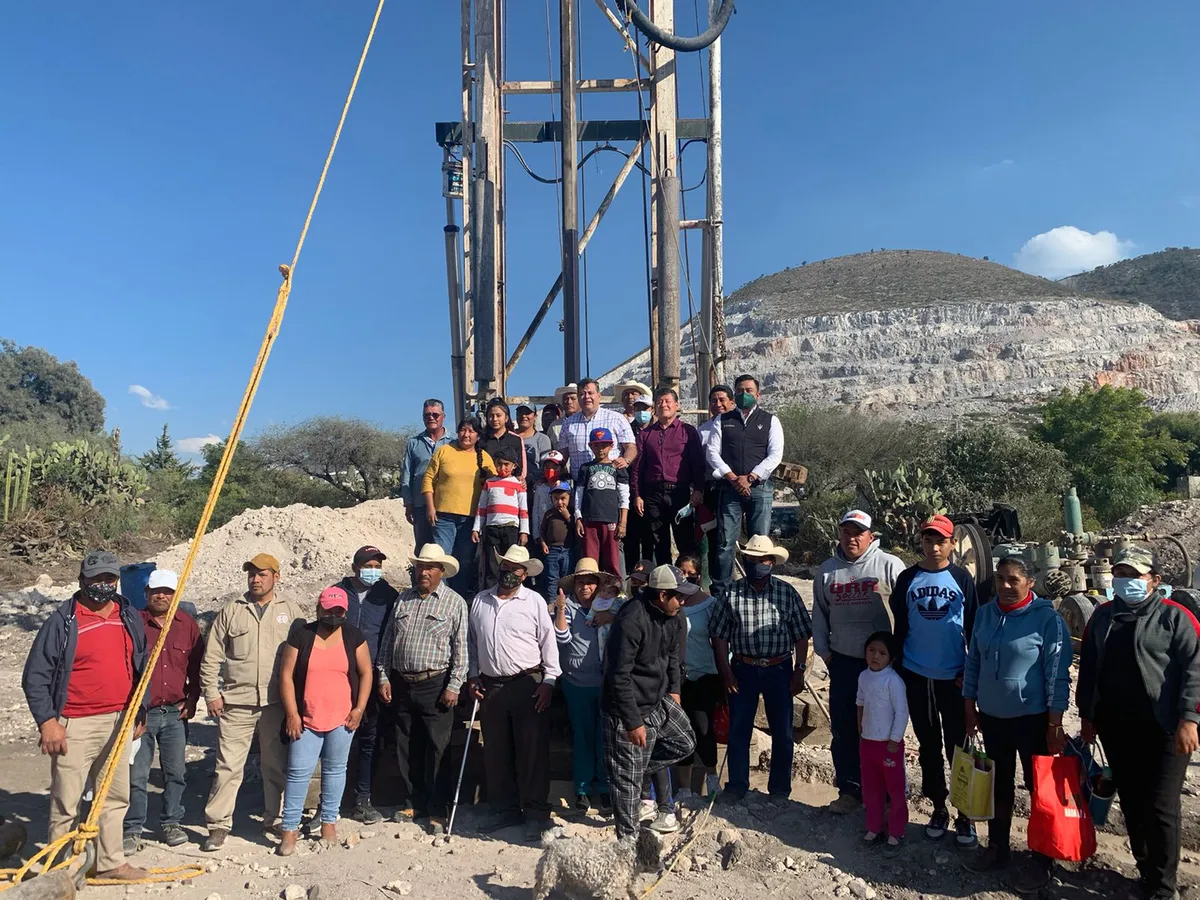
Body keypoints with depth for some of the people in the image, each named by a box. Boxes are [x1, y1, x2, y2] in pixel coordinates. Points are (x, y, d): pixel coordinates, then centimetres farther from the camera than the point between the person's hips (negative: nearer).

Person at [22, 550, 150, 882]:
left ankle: (111, 862, 26)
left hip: (119, 721, 5)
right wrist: (46, 720, -14)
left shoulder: (130, 617, 8)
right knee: (66, 802, 2)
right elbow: (35, 676, -7)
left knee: (116, 797, 13)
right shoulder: (62, 621, -8)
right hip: (74, 726, -5)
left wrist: (140, 711, 15)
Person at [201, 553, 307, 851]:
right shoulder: (231, 611, 6)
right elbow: (211, 657, 7)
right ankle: (218, 825, 13)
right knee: (228, 765, 1)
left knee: (277, 765, 10)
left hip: (278, 703, 0)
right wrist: (212, 694, 0)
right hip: (236, 703, 0)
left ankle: (274, 819, 26)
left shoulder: (291, 611, 4)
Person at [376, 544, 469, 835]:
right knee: (407, 750, 12)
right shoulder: (403, 599, 11)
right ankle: (414, 805, 25)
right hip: (401, 685, 5)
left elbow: (460, 648, -6)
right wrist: (383, 677, 6)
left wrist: (454, 686, -11)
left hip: (435, 685, -4)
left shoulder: (454, 603, -2)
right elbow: (387, 641, 13)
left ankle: (437, 813, 8)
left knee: (437, 750, -1)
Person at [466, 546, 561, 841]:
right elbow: (472, 642, 16)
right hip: (491, 686, 4)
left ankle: (536, 813, 10)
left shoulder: (534, 601, -3)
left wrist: (548, 681, -8)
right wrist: (473, 677, 10)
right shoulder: (480, 601, 9)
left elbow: (548, 642, -3)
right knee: (496, 752, 12)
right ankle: (506, 809, 25)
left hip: (527, 684, -4)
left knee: (532, 751, -1)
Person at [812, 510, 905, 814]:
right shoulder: (827, 570, 8)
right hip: (843, 661, 4)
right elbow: (819, 615, 16)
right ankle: (850, 789, 20)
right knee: (843, 729, 7)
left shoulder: (889, 565, -6)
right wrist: (824, 650, 10)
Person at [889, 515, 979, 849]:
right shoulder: (907, 578, 1)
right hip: (916, 677, 2)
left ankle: (965, 815, 17)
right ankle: (938, 809, 26)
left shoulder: (962, 578, -3)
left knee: (958, 747, 4)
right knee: (928, 746, 12)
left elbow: (974, 628, 0)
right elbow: (899, 627, 5)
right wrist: (897, 668, 4)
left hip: (954, 678, -2)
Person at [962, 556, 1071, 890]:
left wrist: (1054, 725, -13)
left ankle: (1042, 861, 23)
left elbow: (1057, 676, -13)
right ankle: (997, 848, 32)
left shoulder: (1048, 618, -14)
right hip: (992, 716, 5)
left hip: (1032, 719, -5)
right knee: (999, 785, 17)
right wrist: (969, 709, 8)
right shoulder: (985, 613, 1)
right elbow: (973, 663, 8)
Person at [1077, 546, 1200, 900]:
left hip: (1163, 729, -5)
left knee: (1161, 807, -3)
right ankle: (1147, 871, 29)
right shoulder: (1103, 616, 11)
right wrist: (1087, 715, 14)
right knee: (1132, 804, 13)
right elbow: (1088, 668, 15)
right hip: (1115, 728, 5)